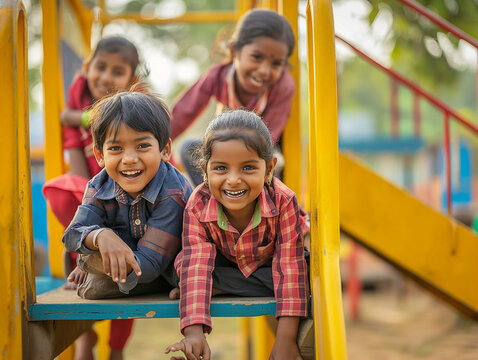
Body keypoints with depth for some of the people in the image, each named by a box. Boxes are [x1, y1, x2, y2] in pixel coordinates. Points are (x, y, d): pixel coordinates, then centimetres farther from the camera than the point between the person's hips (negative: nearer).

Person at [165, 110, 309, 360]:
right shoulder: (197, 208, -29)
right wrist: (194, 333, -48)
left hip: (269, 264, 0)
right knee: (185, 262, -29)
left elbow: (289, 266, -34)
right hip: (225, 265, 0)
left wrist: (286, 340, -38)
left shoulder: (283, 201, -33)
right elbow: (197, 266, -35)